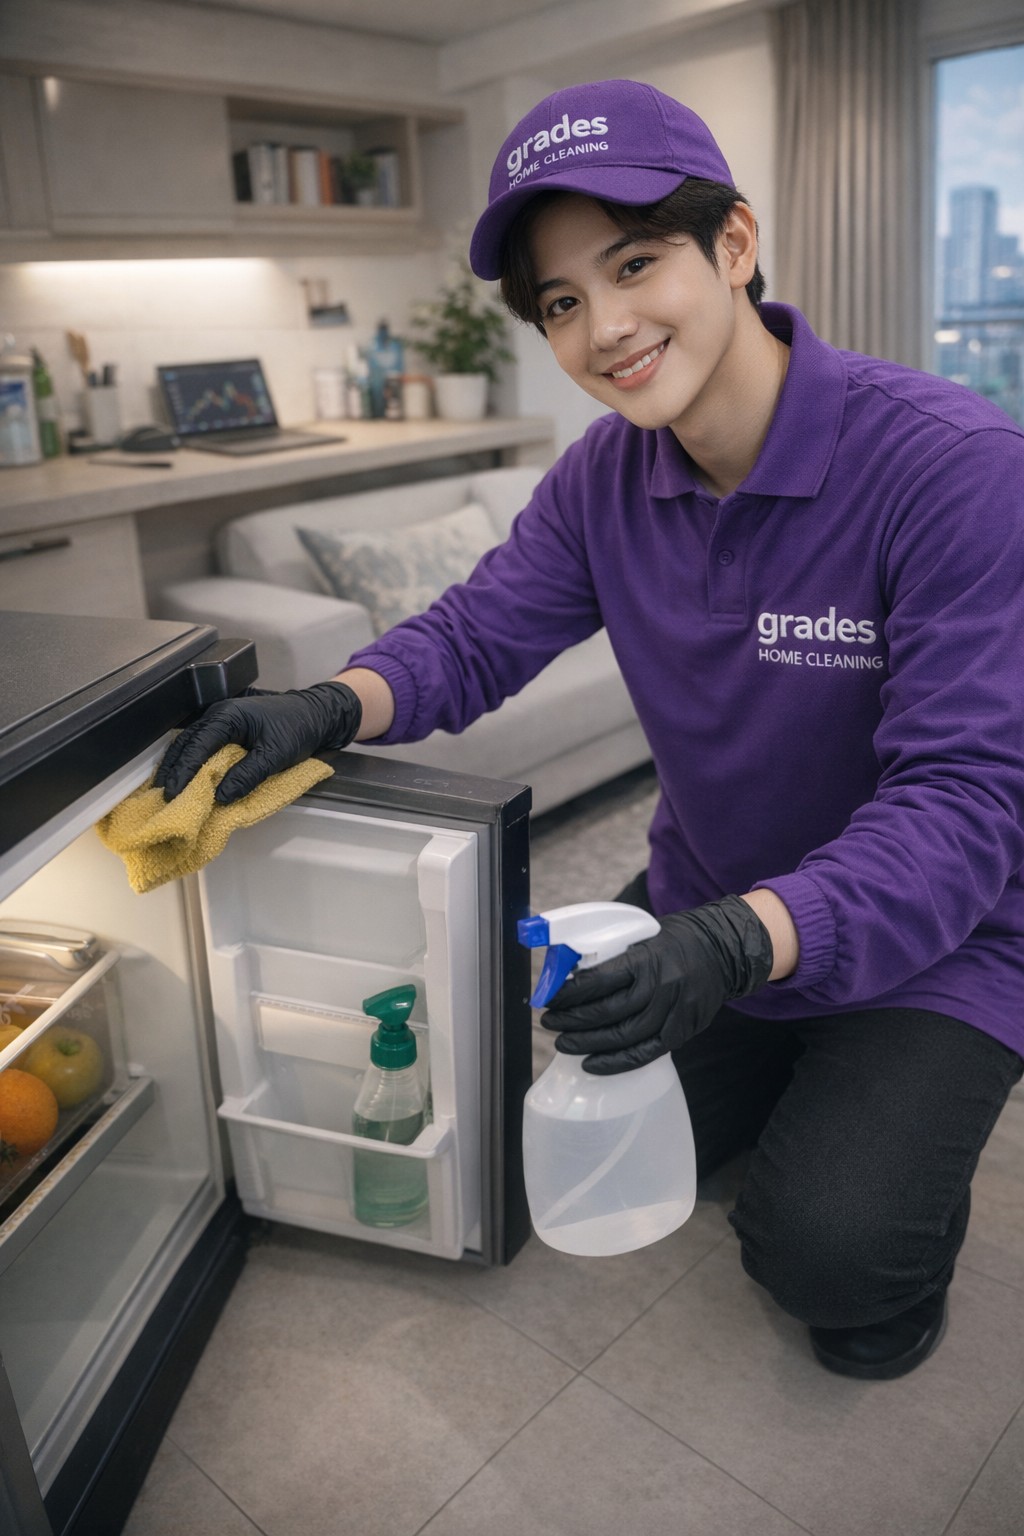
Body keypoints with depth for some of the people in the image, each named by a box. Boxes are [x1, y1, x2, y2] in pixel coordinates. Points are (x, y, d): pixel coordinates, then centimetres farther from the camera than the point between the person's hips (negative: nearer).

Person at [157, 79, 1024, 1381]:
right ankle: (792, 1080, 35)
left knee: (825, 1254, -18)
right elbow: (477, 635, -3)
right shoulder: (606, 474, -7)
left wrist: (744, 942, -44)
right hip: (706, 908, 6)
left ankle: (904, 1141, 18)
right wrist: (332, 708, -25)